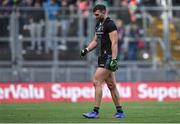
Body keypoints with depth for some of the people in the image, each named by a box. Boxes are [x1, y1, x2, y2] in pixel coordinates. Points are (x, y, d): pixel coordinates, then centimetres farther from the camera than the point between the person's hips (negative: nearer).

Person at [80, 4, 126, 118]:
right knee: (111, 86, 11)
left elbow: (114, 43, -18)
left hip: (109, 58, -10)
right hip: (103, 58, 10)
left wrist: (114, 60, -24)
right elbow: (95, 41, 23)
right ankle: (120, 112, 15)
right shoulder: (99, 24, 17)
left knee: (97, 82, -13)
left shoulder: (110, 24, -12)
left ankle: (95, 112, -11)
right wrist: (86, 50, 6)